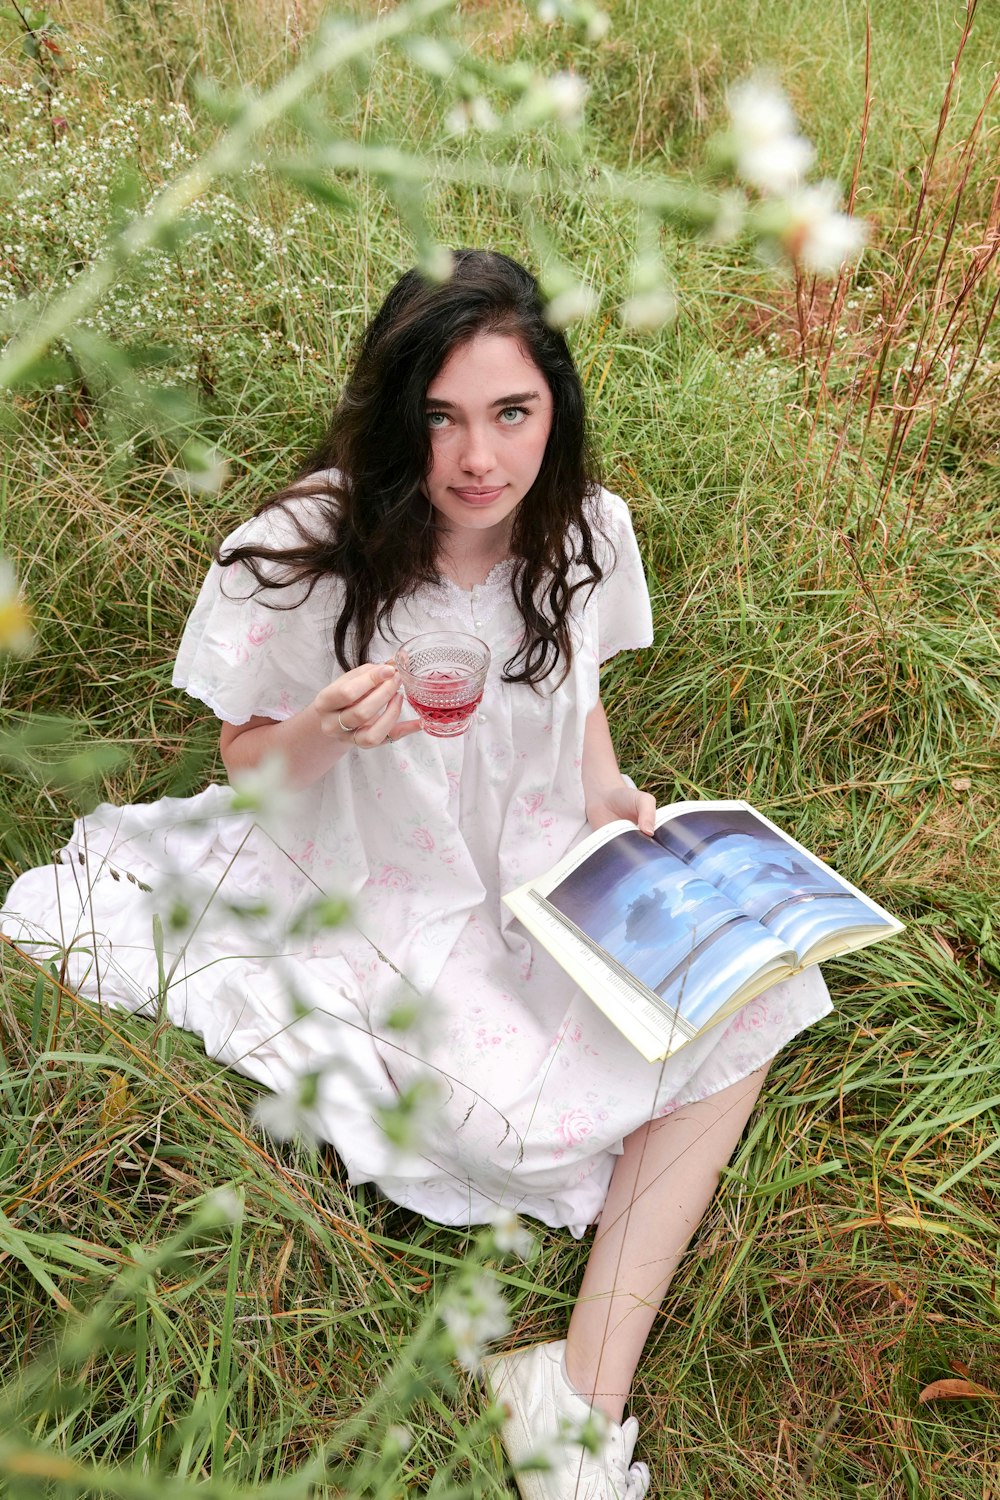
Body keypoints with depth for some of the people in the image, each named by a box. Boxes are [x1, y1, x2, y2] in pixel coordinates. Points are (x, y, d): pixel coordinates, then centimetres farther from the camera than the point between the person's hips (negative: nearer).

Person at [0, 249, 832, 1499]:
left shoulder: (586, 529, -7)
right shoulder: (299, 556, -19)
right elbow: (247, 769, -7)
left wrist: (605, 795, -7)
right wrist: (330, 729, -29)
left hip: (540, 870, 5)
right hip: (373, 898, -4)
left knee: (748, 995, -14)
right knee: (529, 1117, -24)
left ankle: (588, 1390, -8)